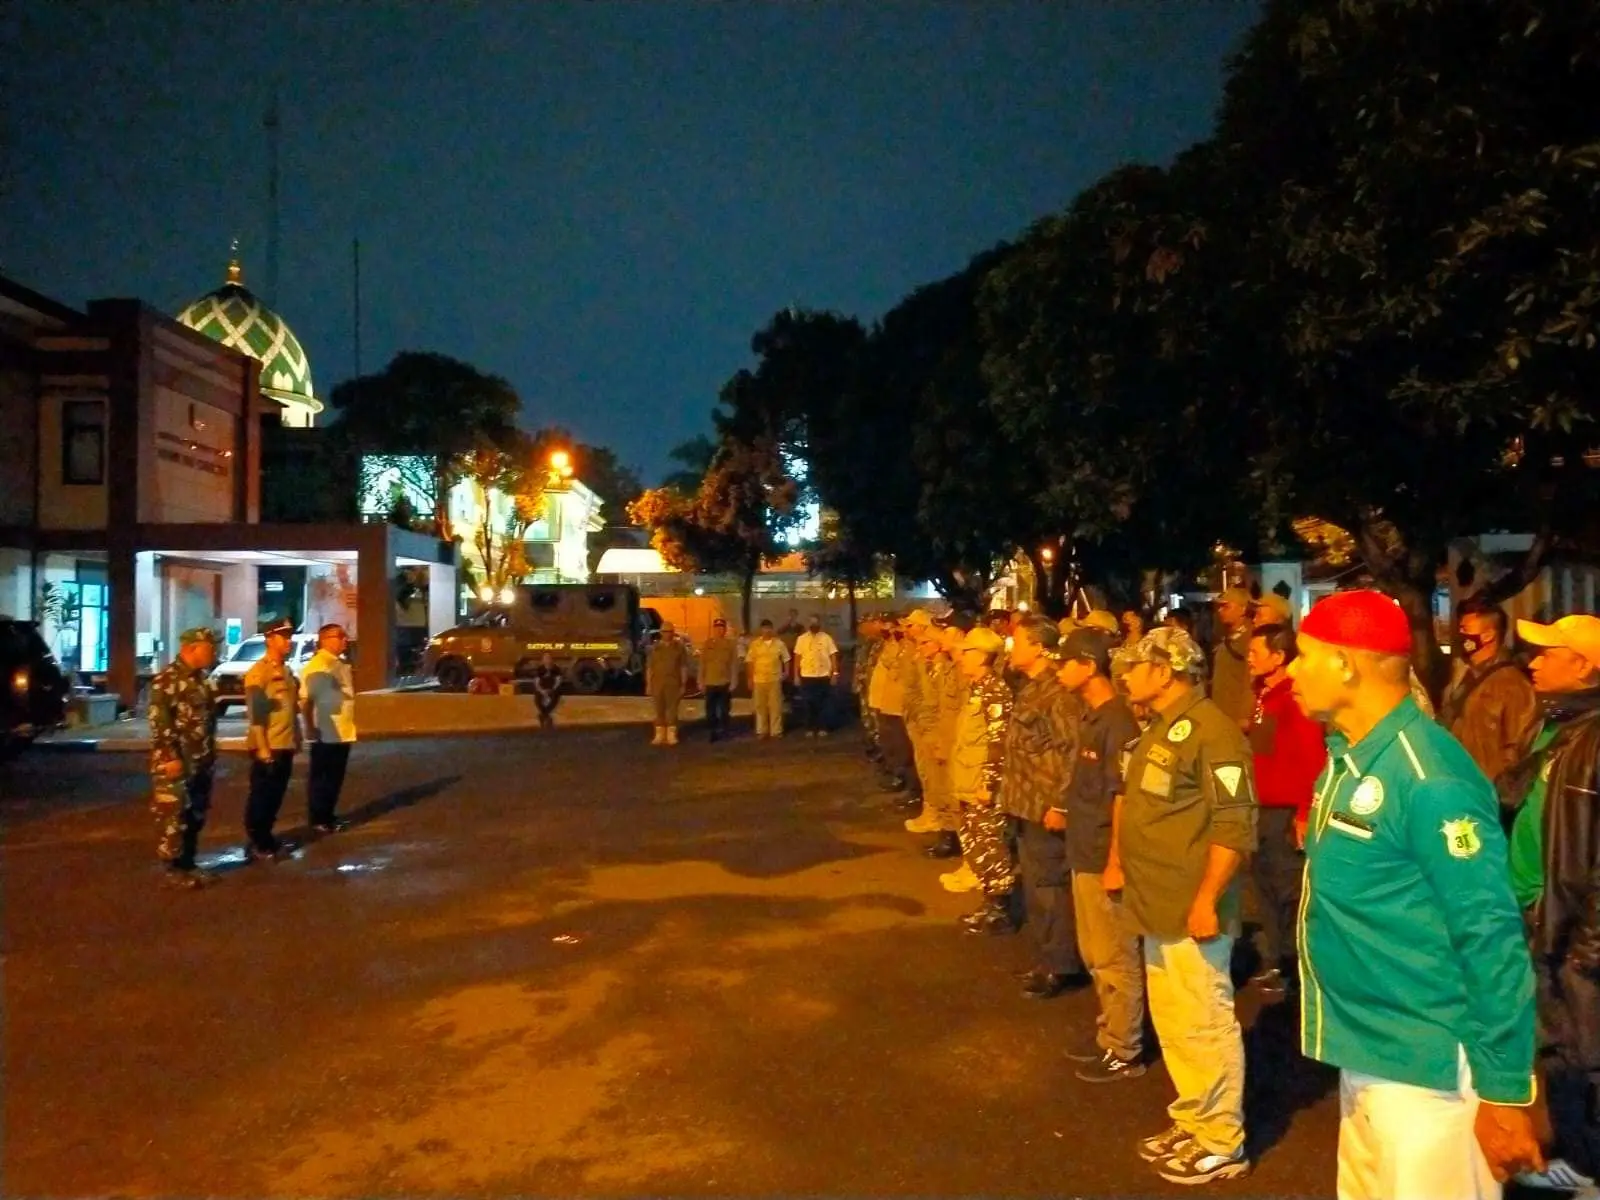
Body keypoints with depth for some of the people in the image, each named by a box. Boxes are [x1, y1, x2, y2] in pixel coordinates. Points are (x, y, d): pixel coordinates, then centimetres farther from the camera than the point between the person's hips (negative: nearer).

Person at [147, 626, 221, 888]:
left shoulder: (200, 678, 15)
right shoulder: (167, 678, -13)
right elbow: (159, 720, -19)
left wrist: (211, 754, 19)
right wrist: (170, 757, -22)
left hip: (200, 761, 9)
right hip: (176, 761, -9)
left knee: (196, 815, 13)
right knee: (173, 815, -4)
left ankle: (187, 864, 21)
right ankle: (172, 869, 3)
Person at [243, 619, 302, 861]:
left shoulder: (287, 671, 14)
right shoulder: (258, 671, -11)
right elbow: (254, 713, -16)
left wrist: (297, 738, 15)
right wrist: (262, 748, -19)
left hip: (286, 744, 8)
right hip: (268, 747, -8)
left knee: (276, 796, 15)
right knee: (261, 796, 2)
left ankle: (267, 838, 25)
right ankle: (257, 844, 11)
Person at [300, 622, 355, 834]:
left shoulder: (342, 664, 13)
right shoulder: (316, 666, -13)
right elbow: (307, 699, -18)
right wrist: (311, 728, -21)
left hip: (343, 732, 8)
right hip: (325, 734, -8)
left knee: (335, 777, 14)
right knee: (320, 777, 3)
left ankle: (328, 816, 25)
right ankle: (318, 819, 12)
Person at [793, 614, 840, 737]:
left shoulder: (827, 638, 3)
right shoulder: (801, 639, 4)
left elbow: (833, 656, 2)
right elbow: (797, 658, 6)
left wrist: (835, 674, -5)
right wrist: (796, 675, 2)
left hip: (823, 676, -1)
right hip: (806, 676, 1)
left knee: (822, 704, 4)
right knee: (808, 704, 4)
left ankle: (822, 728, 12)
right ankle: (810, 729, 14)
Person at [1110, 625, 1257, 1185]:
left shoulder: (1211, 731, -18)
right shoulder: (1159, 729, 12)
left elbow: (1234, 826, -21)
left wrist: (1207, 901, -22)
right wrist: (1120, 862, 20)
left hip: (1191, 909, -9)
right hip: (1157, 906, 9)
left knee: (1205, 1026, 3)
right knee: (1172, 1024, 19)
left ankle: (1222, 1143, 18)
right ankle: (1192, 1123, 33)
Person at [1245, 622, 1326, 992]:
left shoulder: (1294, 698, -15)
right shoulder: (1264, 696, 12)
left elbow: (1314, 760, -19)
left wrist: (1305, 814, -19)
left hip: (1286, 813, -9)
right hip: (1262, 810, 9)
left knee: (1291, 893, -1)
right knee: (1266, 890, 15)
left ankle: (1297, 965, 10)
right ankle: (1275, 962, 26)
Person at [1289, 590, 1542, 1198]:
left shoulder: (1428, 777, -22)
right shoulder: (1348, 759, 5)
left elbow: (1491, 939, -21)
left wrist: (1505, 1091, -17)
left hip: (1424, 1072, -9)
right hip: (1363, 1056, 9)